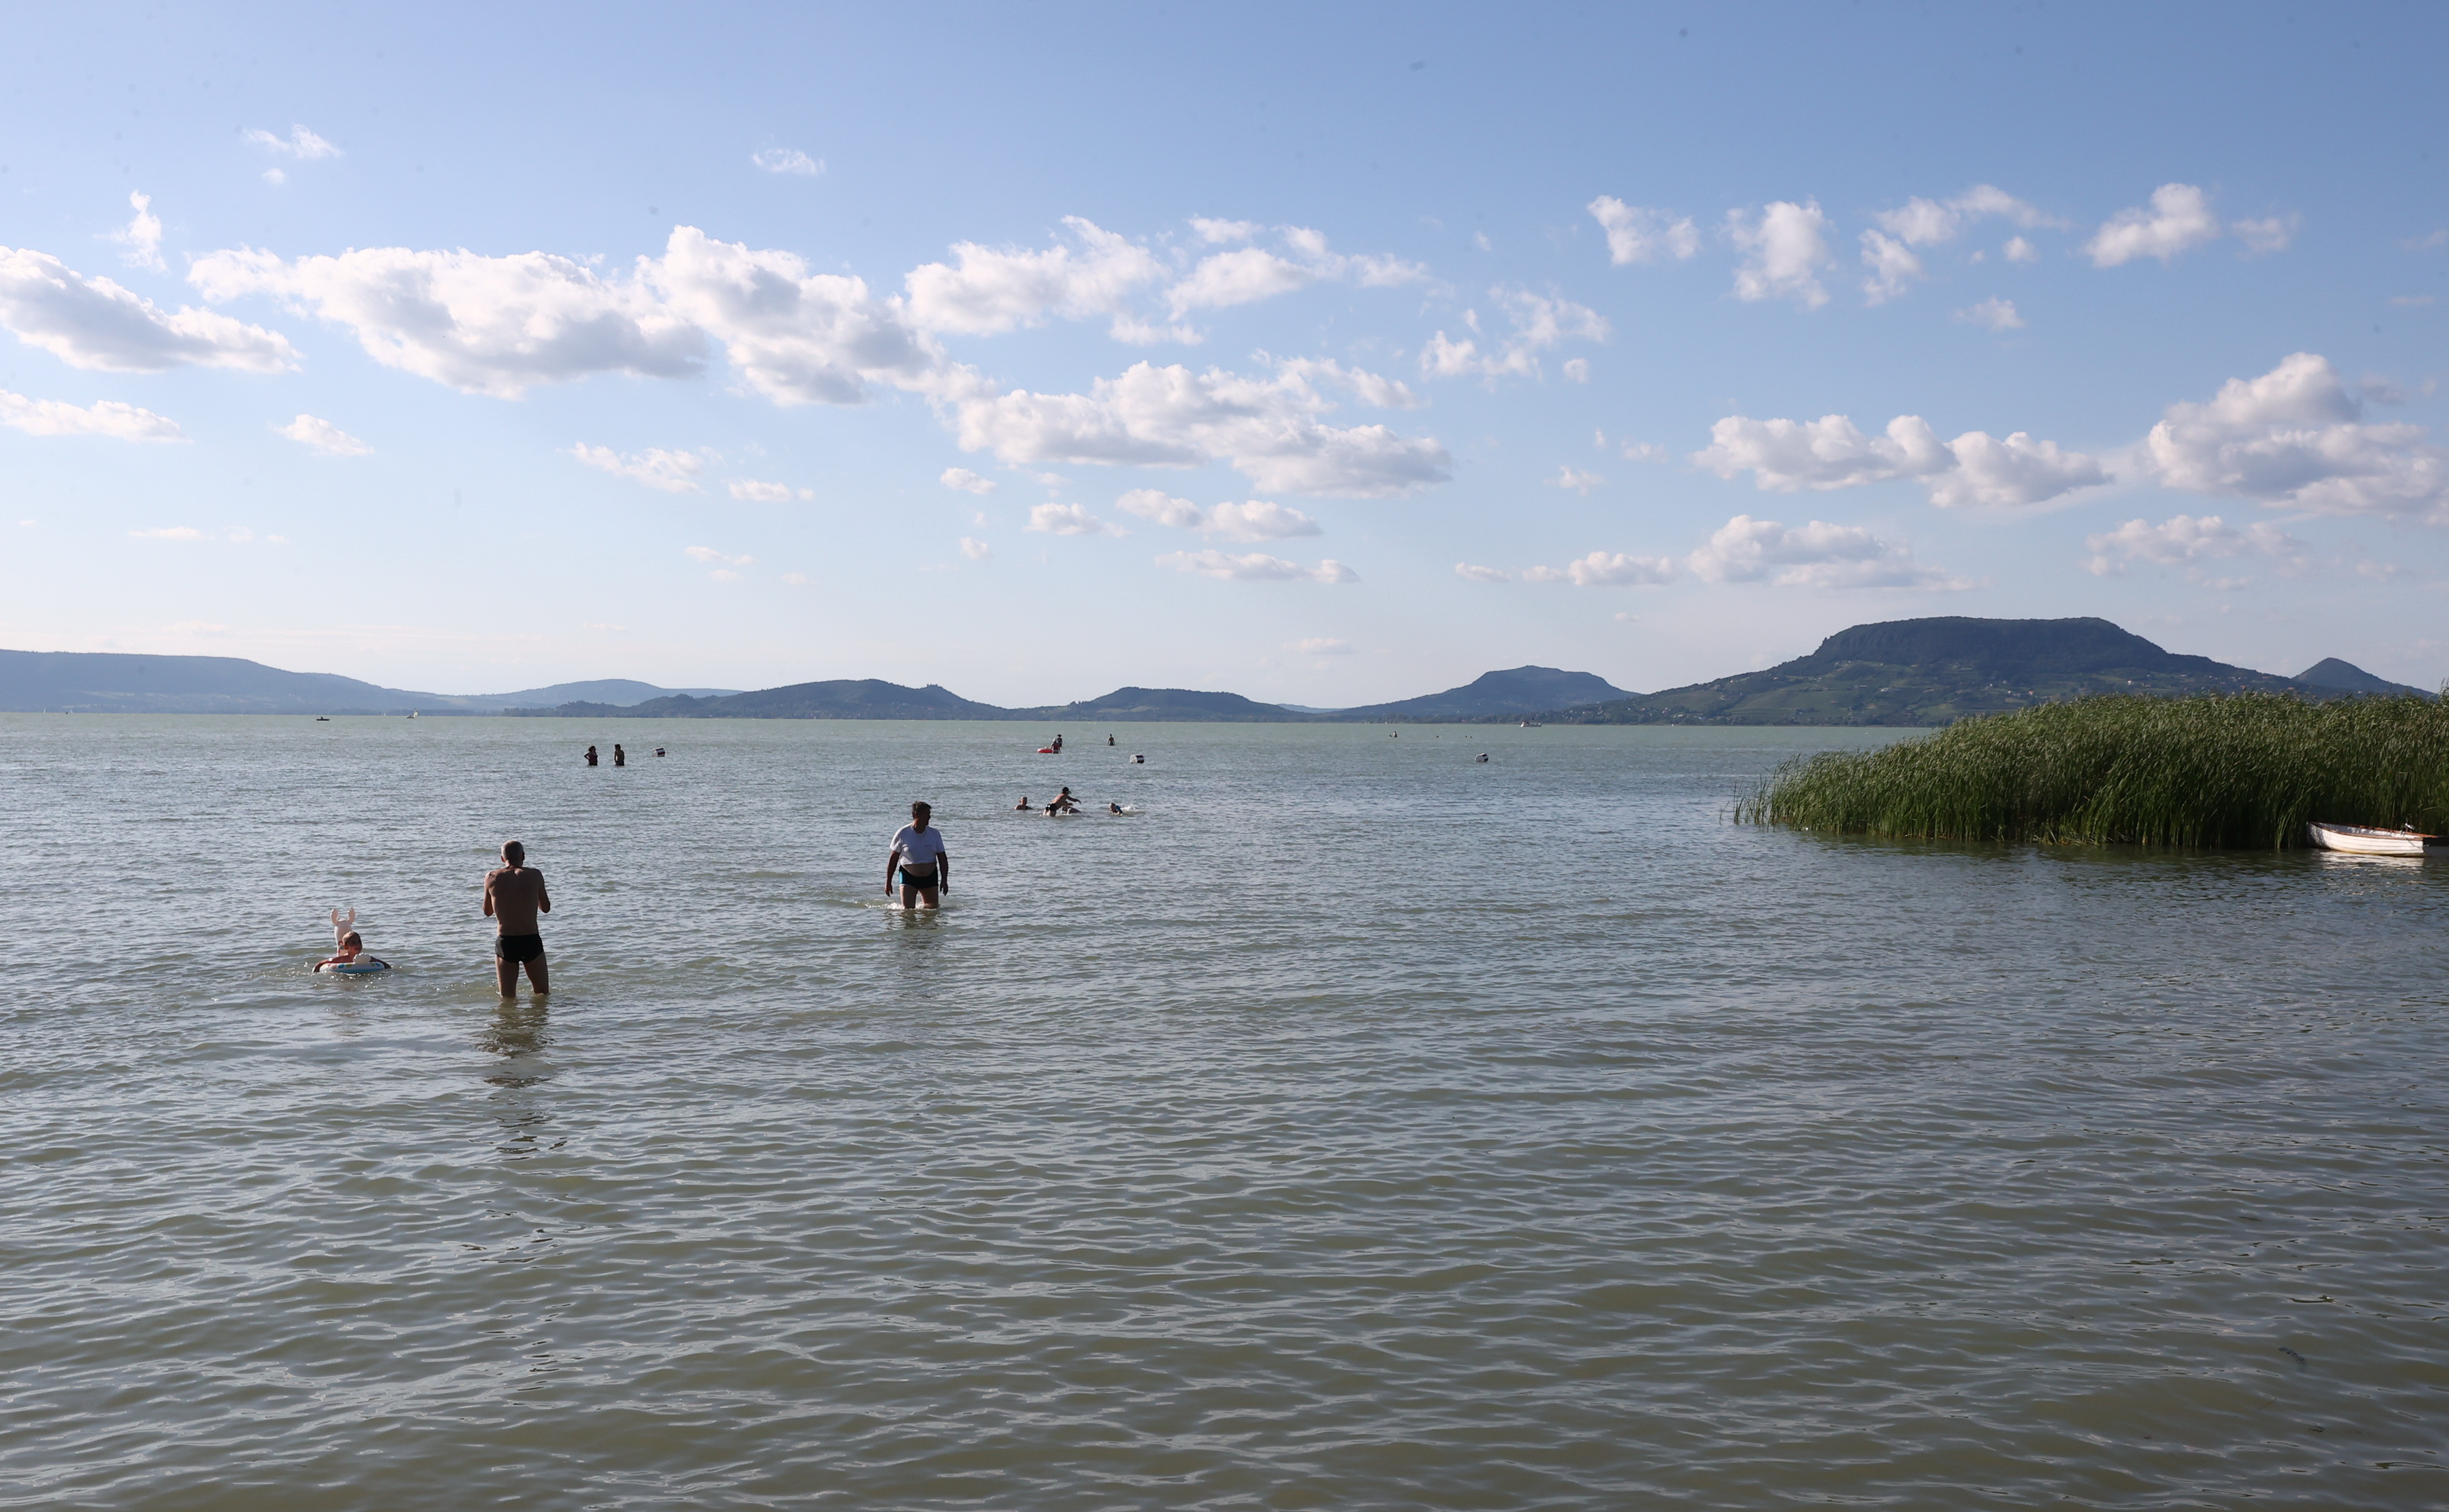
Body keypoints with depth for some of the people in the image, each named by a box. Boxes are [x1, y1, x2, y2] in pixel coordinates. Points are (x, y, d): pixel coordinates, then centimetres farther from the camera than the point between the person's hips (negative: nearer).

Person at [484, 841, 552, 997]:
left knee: (507, 998, 7)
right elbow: (546, 908, 9)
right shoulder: (535, 875, -3)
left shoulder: (492, 878, -1)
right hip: (531, 942, -1)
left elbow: (487, 911, 13)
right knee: (542, 994, 14)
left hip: (505, 943, 1)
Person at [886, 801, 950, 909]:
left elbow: (942, 858, 4)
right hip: (908, 877, -3)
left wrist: (944, 880, -4)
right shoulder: (902, 834, -7)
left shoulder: (935, 834, 1)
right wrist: (888, 882, 1)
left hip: (930, 877, 3)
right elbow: (893, 859, 0)